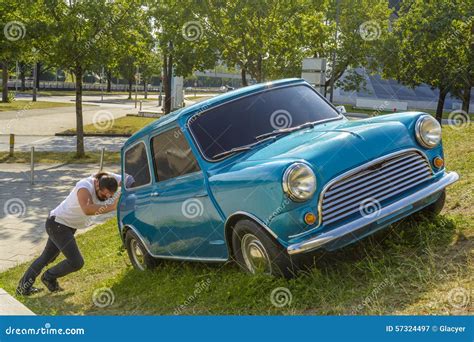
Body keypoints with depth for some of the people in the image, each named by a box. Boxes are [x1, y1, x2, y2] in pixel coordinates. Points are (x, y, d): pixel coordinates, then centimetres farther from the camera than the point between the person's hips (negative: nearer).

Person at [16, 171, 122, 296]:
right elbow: (87, 209, -52)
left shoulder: (108, 179, -13)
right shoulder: (84, 186, -34)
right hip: (57, 224, -9)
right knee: (76, 262, -12)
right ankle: (49, 277, 13)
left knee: (46, 258, 22)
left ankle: (23, 286, 36)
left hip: (68, 225, 9)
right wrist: (111, 207, -51)